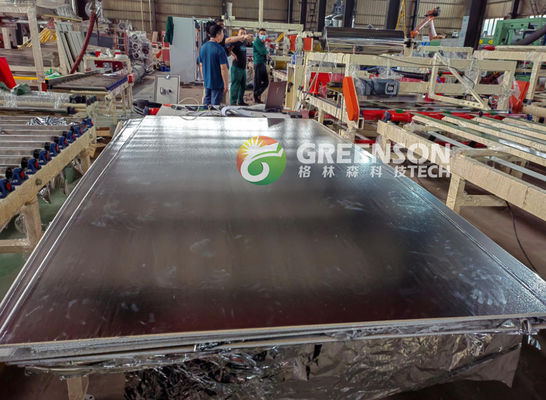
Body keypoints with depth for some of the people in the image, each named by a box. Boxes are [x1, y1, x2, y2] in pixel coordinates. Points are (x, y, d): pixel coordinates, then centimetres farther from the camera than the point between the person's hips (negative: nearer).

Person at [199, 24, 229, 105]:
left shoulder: (203, 47, 3)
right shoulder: (219, 49, -18)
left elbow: (201, 65, 10)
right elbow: (223, 68, -19)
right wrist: (226, 84, -13)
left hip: (207, 82, 7)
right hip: (217, 83, -7)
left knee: (206, 102, 18)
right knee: (215, 104, 2)